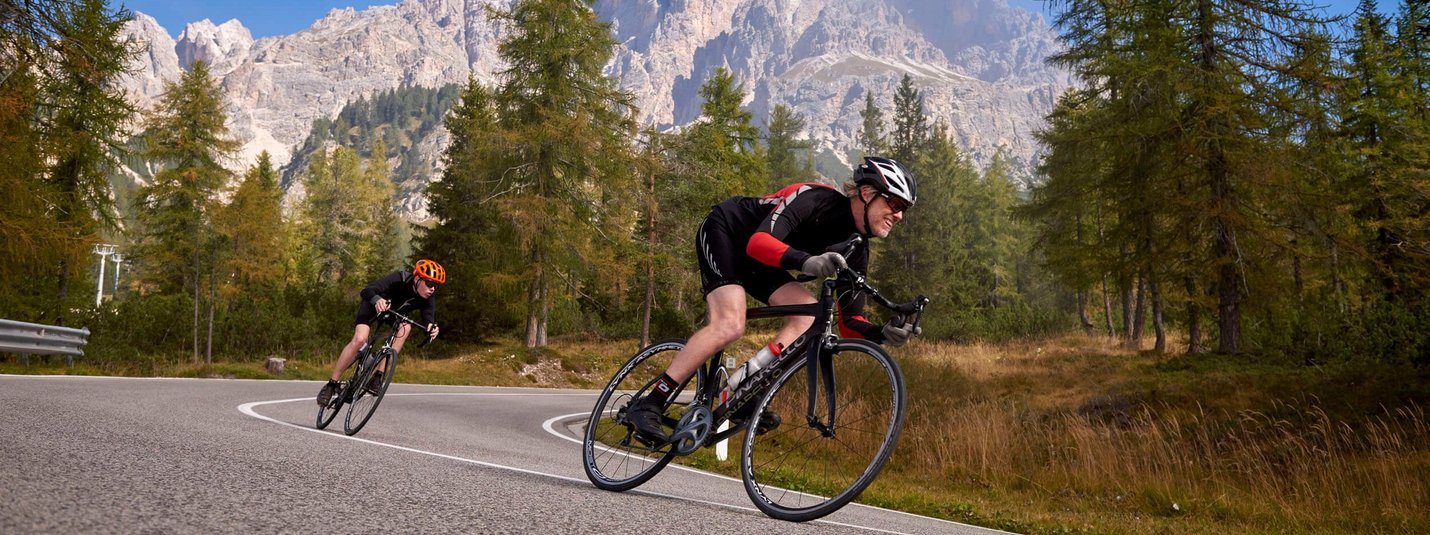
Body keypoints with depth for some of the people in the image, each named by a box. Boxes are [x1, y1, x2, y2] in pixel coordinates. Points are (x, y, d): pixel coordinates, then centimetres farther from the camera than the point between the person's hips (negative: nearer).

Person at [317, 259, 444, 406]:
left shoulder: (428, 300, -25)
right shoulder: (399, 279, -36)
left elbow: (428, 320, -34)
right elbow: (367, 291, -43)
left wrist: (431, 329, -58)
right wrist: (377, 299, -65)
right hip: (373, 305, -4)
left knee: (405, 327, -28)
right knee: (360, 339, -26)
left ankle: (378, 376, -23)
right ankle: (331, 384, -13)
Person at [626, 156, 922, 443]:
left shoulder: (855, 249, -7)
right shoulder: (817, 198, -28)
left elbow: (849, 321, -8)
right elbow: (759, 242, -39)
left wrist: (881, 333, -30)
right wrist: (806, 261, -57)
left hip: (754, 259, 8)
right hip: (724, 231, -7)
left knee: (809, 312, -15)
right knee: (730, 325, -27)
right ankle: (648, 405, -21)